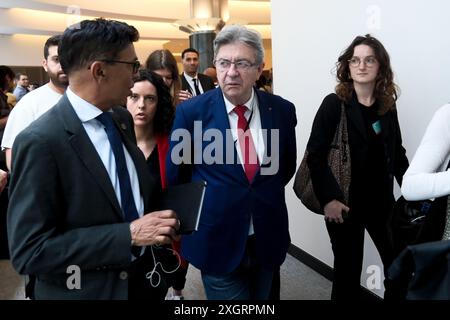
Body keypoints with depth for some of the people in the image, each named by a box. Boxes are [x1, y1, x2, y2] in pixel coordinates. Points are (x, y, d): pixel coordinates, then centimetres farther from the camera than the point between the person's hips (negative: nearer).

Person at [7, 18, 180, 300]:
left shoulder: (122, 118, 0)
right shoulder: (40, 142, -22)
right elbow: (28, 251, -22)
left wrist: (156, 222, -6)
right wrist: (129, 234, -25)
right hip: (86, 290, -6)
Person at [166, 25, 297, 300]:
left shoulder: (282, 110, -4)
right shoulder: (191, 111, -11)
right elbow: (175, 173, 1)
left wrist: (266, 195, 11)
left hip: (268, 239, 3)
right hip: (216, 240, -3)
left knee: (262, 297, 22)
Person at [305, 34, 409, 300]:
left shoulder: (388, 106, 6)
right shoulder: (334, 104, -9)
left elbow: (397, 153, 12)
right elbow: (315, 155, -13)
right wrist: (328, 199, -21)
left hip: (381, 200, 5)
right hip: (345, 203, -4)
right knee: (348, 268, 7)